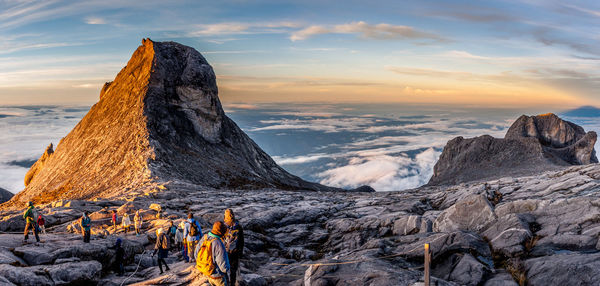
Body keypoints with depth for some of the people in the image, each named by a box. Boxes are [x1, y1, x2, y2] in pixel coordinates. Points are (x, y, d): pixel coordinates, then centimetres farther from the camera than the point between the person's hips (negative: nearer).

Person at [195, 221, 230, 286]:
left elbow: (196, 254, 1)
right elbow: (223, 264, -27)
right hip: (216, 275, -6)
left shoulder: (204, 238, -11)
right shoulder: (218, 244, -32)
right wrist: (227, 271, -6)